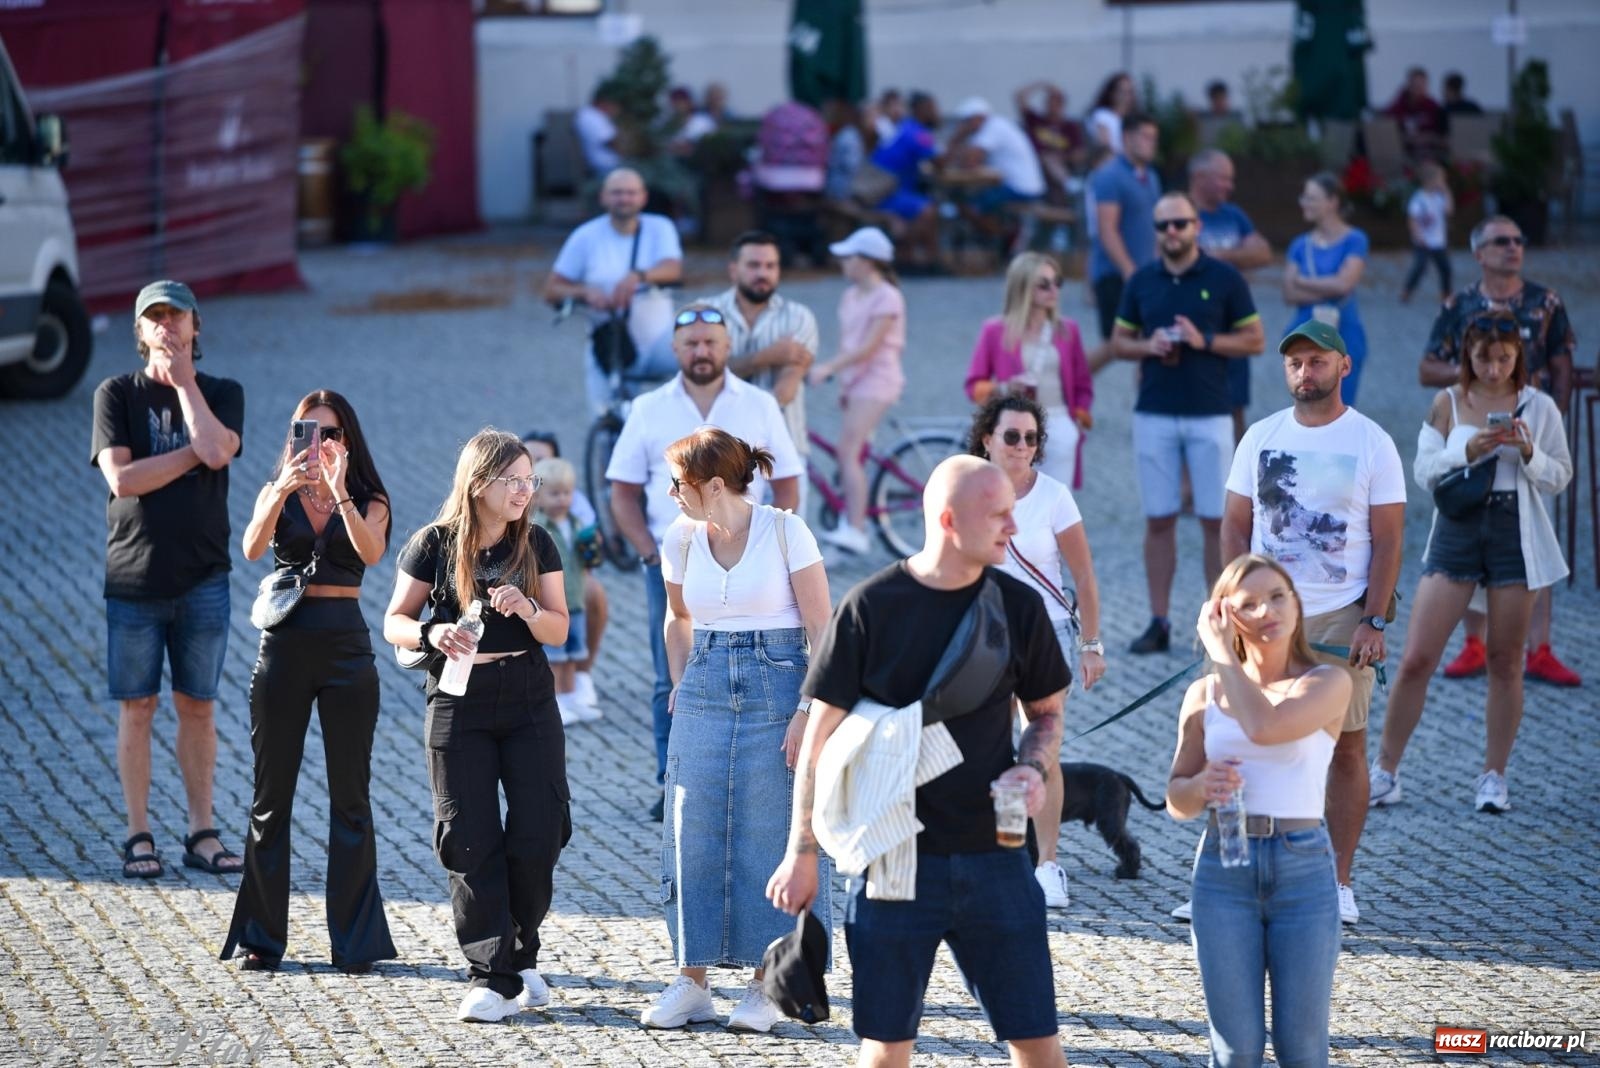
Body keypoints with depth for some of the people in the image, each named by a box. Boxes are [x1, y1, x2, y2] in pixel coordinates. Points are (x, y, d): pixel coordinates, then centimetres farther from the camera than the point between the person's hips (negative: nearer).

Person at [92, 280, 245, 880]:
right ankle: (138, 836, 7)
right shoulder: (116, 395, 3)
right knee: (138, 707, 1)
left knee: (198, 707, 5)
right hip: (135, 576, -1)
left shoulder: (222, 394, 7)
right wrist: (193, 454, -9)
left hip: (203, 577, 1)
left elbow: (217, 450, -15)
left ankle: (201, 833, 12)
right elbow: (121, 477, -10)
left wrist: (183, 379, -7)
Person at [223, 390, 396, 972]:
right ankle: (262, 938, 12)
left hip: (346, 648, -1)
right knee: (271, 796, 5)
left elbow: (371, 552, -17)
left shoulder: (368, 500, 4)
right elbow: (253, 549, -13)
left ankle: (354, 939, 7)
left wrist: (339, 492, -29)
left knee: (350, 795, 1)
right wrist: (284, 492, -29)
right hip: (284, 644, 1)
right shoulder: (276, 494, 6)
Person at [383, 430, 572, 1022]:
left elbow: (558, 629, 4)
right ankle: (491, 978, -1)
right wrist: (431, 633, -21)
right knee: (472, 841, -4)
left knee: (539, 834, -2)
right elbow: (394, 622, 0)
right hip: (458, 703, -2)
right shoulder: (434, 544, -4)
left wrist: (527, 609, -18)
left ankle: (520, 957, 19)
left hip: (529, 703, 2)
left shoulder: (536, 544, 3)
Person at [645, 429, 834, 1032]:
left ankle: (766, 988, 8)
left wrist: (808, 710, -13)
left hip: (776, 688, -4)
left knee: (770, 835, -1)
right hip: (705, 694, 4)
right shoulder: (681, 540, 2)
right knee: (693, 834, 2)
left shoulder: (785, 533, -10)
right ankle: (691, 982, 9)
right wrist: (681, 685, 13)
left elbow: (822, 630, -8)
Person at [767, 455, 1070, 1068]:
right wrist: (802, 854, -2)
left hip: (993, 857, 2)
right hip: (893, 856, -2)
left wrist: (1034, 770, -7)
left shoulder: (1018, 606, 2)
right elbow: (821, 736, -1)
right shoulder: (871, 608, -6)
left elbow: (1047, 713, 16)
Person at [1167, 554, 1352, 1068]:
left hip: (1303, 868, -2)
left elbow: (1266, 726, -21)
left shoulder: (1327, 683, -2)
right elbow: (1176, 799, 11)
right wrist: (1202, 786, -13)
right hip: (1223, 867, 2)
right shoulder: (1205, 693, 7)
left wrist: (1221, 652, -9)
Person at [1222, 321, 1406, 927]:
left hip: (1342, 619, -2)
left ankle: (1339, 881, 8)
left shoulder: (1372, 443, -1)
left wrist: (1374, 622, -11)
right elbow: (1235, 526, 10)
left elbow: (1388, 541, -3)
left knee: (1346, 746, 1)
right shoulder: (1261, 437, 7)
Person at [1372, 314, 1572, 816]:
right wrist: (1467, 451, -17)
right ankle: (1385, 770, 7)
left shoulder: (1538, 406, 2)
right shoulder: (1449, 403, 2)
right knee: (1416, 660, -4)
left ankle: (1494, 776, 17)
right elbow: (1424, 470, -1)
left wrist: (1528, 453, -15)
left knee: (1505, 662, 6)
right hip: (1456, 530, 0)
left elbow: (1560, 477, 4)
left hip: (1515, 533, 0)